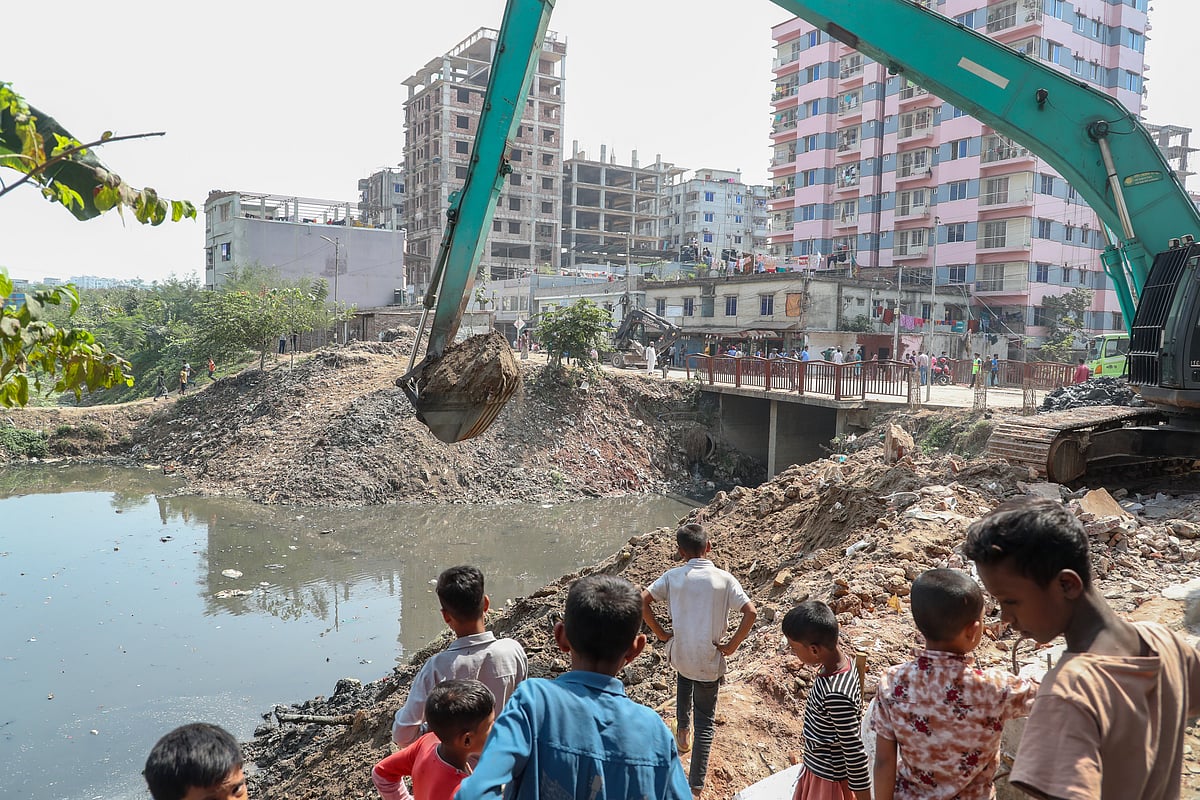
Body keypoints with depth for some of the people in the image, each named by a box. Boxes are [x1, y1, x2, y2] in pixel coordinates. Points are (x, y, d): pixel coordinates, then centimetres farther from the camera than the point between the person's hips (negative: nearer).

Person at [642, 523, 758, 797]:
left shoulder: (673, 576, -8)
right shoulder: (724, 579, -11)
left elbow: (642, 602, -11)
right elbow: (751, 613, -18)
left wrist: (660, 633, -1)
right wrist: (732, 645, -8)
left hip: (679, 653, 2)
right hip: (710, 662, -2)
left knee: (684, 676, 38)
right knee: (704, 722, 12)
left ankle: (682, 730, 40)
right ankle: (696, 785, 15)